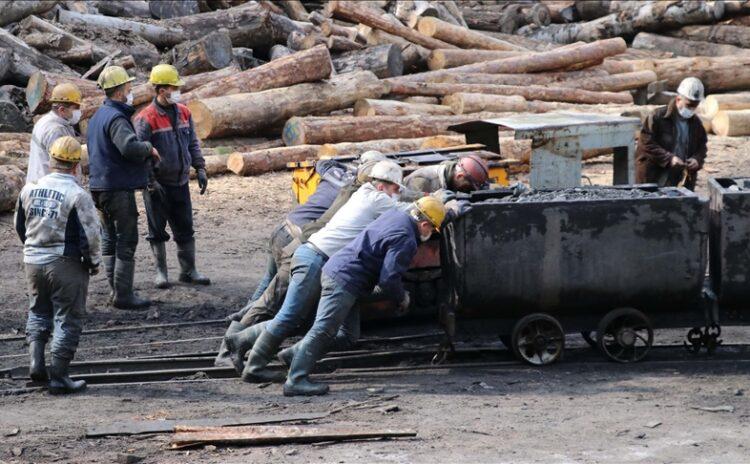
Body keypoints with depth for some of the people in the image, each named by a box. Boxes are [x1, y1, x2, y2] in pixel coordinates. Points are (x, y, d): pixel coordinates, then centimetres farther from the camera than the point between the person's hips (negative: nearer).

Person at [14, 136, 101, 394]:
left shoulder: (30, 189, 1)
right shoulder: (77, 196, -16)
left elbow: (20, 227, 13)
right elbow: (89, 235, -16)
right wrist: (93, 262, 1)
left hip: (33, 261, 5)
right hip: (66, 265, -5)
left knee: (38, 312, 23)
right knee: (67, 320, 5)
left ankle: (36, 361, 8)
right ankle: (58, 377, 5)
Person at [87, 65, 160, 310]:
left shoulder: (98, 116, 14)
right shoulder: (116, 118, -18)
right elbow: (129, 147, -33)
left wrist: (145, 154, 9)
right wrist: (149, 148, -14)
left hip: (99, 186, 10)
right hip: (119, 187, -10)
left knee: (109, 239, 15)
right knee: (126, 241, -5)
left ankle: (117, 290, 21)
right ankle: (123, 295, -4)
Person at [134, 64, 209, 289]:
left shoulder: (183, 113, 6)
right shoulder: (146, 118, -14)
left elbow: (193, 143, 15)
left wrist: (200, 169, 7)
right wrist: (150, 182, -18)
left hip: (180, 182, 6)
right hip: (158, 185, -5)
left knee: (185, 228, 10)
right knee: (158, 230, 5)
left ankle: (188, 270, 19)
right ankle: (161, 272, 14)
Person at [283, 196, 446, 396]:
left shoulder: (396, 215, 13)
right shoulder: (406, 240, -16)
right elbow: (388, 279, -18)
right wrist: (402, 298, 0)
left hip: (335, 271, 10)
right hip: (344, 280, -10)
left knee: (349, 334, 14)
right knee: (323, 330, -14)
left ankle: (297, 355, 15)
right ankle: (296, 380, -20)